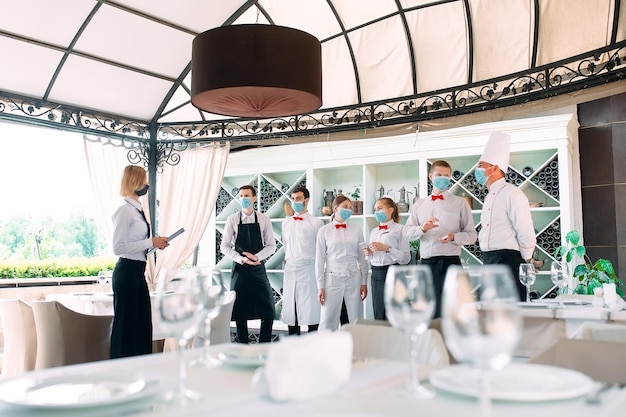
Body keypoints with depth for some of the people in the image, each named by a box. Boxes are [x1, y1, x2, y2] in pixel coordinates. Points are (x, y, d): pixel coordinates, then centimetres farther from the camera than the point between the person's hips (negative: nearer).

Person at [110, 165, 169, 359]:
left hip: (138, 271, 9)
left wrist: (155, 244, 7)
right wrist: (151, 242, -20)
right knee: (126, 323, 0)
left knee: (142, 321, 14)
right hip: (127, 272, -9)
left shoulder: (138, 209, 13)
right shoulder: (124, 210, -14)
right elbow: (118, 247, -21)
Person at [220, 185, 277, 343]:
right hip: (239, 269, 0)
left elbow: (271, 245, 3)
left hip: (258, 268, 0)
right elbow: (224, 246, 0)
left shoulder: (264, 219, 1)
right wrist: (241, 259, -14)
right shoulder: (232, 220, 0)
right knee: (240, 312, 5)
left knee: (267, 311, -2)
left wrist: (256, 257, -14)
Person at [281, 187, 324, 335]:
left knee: (311, 311, -4)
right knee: (290, 313, 8)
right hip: (290, 270, 5)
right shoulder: (286, 223, 12)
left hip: (308, 270, -5)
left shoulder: (316, 223, -4)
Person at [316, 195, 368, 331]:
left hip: (353, 278, 2)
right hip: (333, 278, -1)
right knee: (328, 321, 0)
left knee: (357, 321, 4)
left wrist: (364, 282, 5)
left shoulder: (356, 229, 6)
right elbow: (320, 259, 2)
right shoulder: (324, 230, 1)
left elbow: (362, 257, 9)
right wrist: (320, 286, 0)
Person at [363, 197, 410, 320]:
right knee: (378, 316, 8)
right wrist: (368, 253, 3)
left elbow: (406, 258, -11)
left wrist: (387, 248, -17)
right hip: (376, 274, 6)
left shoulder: (399, 229, -3)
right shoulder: (374, 231, 16)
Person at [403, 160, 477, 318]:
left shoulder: (460, 203, 8)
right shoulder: (419, 204, 16)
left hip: (450, 263, -3)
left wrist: (454, 237, -16)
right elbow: (407, 232, 8)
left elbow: (471, 235, 3)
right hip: (426, 264, 3)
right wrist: (422, 228, -12)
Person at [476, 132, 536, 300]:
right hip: (489, 261, 9)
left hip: (508, 261, -9)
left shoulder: (512, 194, -9)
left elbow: (526, 233, -13)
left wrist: (525, 262, -5)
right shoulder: (489, 197, 19)